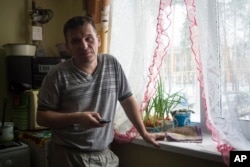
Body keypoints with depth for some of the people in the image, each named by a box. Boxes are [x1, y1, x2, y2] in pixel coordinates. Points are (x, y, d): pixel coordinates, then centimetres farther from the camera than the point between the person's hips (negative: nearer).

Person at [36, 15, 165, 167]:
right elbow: (42, 117, -7)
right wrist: (77, 118, -20)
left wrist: (145, 134, 8)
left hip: (105, 154, 4)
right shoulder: (58, 75, -11)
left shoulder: (112, 64, -1)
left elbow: (127, 99, 6)